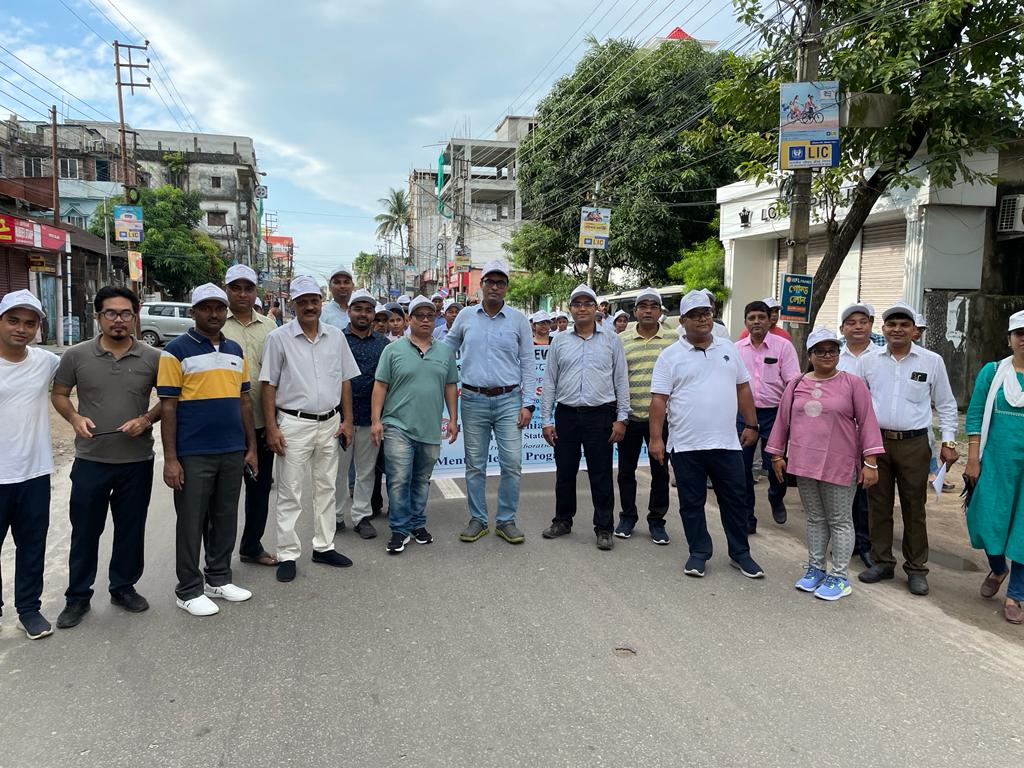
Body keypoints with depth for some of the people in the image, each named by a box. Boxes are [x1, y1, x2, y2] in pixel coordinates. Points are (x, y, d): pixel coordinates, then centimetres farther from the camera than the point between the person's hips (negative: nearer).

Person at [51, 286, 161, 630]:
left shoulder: (152, 358, -1)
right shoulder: (76, 355, -2)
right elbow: (58, 394, 8)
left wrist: (147, 419, -11)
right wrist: (74, 418, -11)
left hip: (137, 461, 1)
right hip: (90, 461, 0)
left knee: (130, 530, 12)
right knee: (85, 531, 9)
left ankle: (124, 588, 30)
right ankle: (77, 596, 25)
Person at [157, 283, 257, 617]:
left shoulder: (235, 350, 12)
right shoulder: (177, 350, -5)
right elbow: (167, 406, -8)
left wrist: (251, 446, 11)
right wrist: (170, 458, -12)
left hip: (233, 452, 5)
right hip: (193, 455, -5)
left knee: (225, 519, 14)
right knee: (191, 523, 5)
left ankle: (219, 579, 28)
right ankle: (189, 590, 18)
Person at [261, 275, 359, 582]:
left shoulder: (336, 336, 6)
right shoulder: (279, 338, -5)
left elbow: (345, 380, 11)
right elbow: (269, 385, -5)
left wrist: (347, 420, 6)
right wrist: (272, 428, -10)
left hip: (329, 423, 4)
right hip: (294, 424, -4)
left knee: (326, 488, 13)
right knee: (289, 493, 2)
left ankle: (324, 546, 25)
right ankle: (287, 555, 11)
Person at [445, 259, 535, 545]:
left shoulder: (519, 320, 3)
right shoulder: (465, 317, 6)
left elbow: (528, 363, 3)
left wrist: (527, 403, -3)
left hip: (508, 400, -1)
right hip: (473, 400, 1)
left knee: (512, 464, -2)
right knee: (475, 465, 8)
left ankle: (506, 520, 13)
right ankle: (478, 520, 20)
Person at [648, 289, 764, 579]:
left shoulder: (728, 349, 9)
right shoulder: (670, 356, -3)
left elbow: (743, 389, 14)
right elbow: (659, 399, -5)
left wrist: (751, 425, 10)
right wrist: (656, 438, -10)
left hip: (726, 443, 3)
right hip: (685, 445, -2)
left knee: (735, 500, 10)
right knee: (692, 502, 8)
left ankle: (740, 553, 25)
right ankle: (699, 553, 23)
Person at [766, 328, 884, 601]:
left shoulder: (852, 383, -4)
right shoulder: (796, 385, 7)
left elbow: (867, 422, -5)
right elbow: (783, 420, 13)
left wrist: (870, 462, -9)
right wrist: (777, 455, 13)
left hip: (840, 465, -3)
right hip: (804, 463, 4)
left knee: (840, 522, 6)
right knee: (815, 519, 15)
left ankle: (839, 577, 15)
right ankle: (815, 568, 27)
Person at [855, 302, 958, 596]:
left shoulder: (932, 361, 2)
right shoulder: (868, 360, 4)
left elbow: (946, 405, 8)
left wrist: (948, 442, 3)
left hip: (914, 444, -1)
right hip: (875, 441, 2)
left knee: (914, 508, 5)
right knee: (878, 505, 9)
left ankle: (916, 569, 18)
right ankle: (882, 562, 22)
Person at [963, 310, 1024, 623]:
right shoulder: (992, 372, 1)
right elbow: (975, 417, 2)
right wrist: (972, 460, -3)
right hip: (996, 460, 0)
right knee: (987, 521, 3)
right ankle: (998, 569, 35)